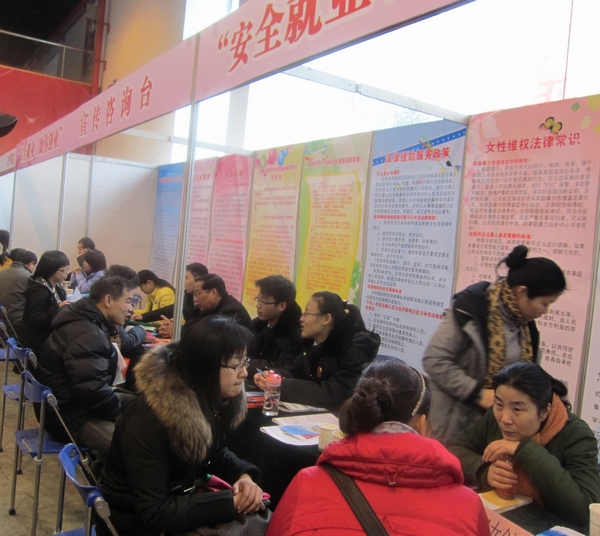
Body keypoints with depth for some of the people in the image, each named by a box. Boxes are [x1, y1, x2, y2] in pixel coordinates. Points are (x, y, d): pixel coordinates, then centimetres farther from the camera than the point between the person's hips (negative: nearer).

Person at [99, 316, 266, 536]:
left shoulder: (213, 399, -9)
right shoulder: (150, 419, -31)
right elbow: (153, 514, -28)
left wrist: (243, 476, -15)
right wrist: (231, 503, -28)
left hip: (184, 496, 7)